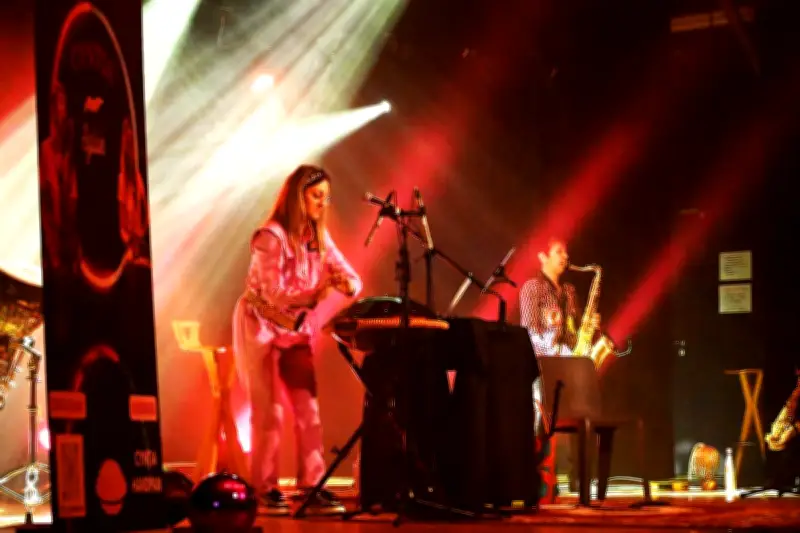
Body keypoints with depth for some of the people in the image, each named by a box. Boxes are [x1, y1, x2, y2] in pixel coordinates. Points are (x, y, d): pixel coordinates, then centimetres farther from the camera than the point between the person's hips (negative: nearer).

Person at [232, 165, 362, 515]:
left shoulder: (319, 237, 1)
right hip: (261, 328, -6)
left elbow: (352, 279, -3)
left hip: (296, 329, 6)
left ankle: (312, 486, 2)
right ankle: (265, 490, 5)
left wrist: (348, 285, -27)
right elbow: (276, 295, -25)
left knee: (308, 408, -1)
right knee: (269, 412, -3)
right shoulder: (270, 237, -19)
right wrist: (316, 292, -38)